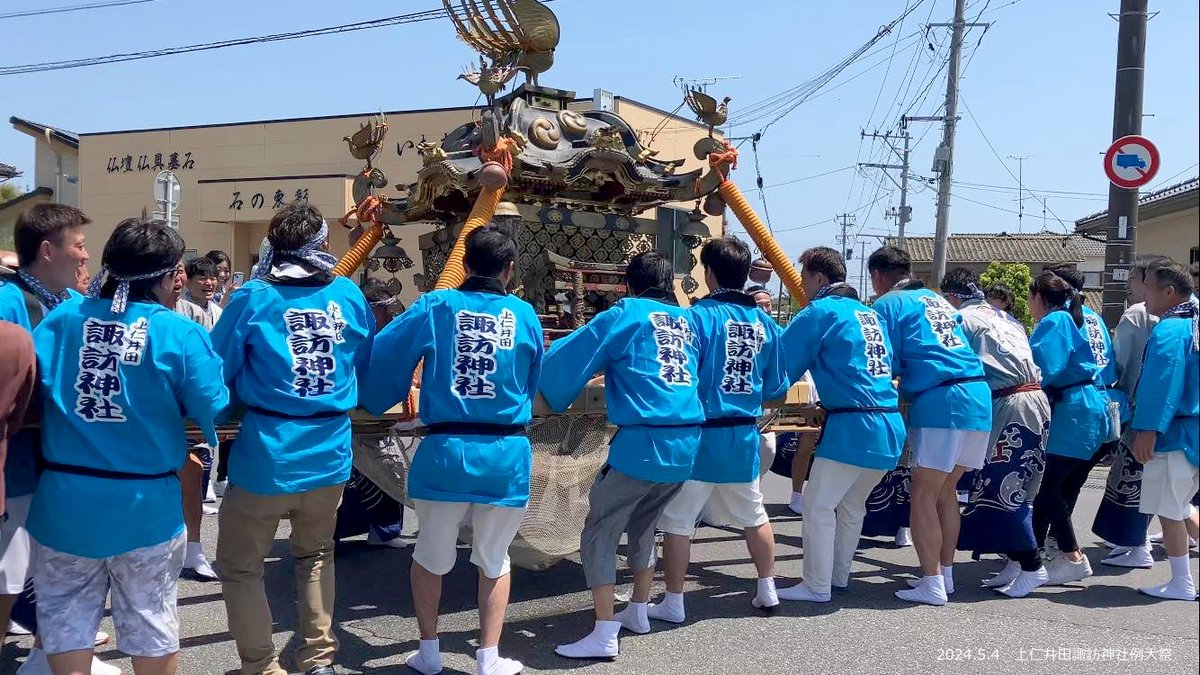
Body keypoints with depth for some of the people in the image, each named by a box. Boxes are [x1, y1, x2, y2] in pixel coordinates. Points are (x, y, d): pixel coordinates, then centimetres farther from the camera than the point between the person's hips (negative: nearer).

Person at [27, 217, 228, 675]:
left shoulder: (62, 318, -4)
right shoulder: (179, 333, -14)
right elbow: (214, 413, -14)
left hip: (65, 499, 2)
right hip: (146, 504, -2)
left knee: (66, 614, 18)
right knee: (150, 620, 15)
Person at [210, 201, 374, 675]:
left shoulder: (252, 298, -8)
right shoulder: (349, 295, 0)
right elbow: (368, 367, 13)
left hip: (267, 456, -4)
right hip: (331, 454, 4)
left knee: (240, 566, 13)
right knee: (315, 555, 26)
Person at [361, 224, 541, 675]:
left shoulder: (434, 306, 0)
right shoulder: (525, 314, 2)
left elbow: (382, 356, 0)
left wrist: (375, 402, 18)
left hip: (445, 451, 0)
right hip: (506, 455, 1)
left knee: (430, 555, 21)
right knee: (494, 559, 19)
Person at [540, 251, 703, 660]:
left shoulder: (625, 314, 1)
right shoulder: (688, 321, 17)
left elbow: (565, 359, 0)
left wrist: (555, 398, 19)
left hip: (643, 444, -6)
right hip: (686, 445, 7)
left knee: (599, 533, 2)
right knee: (642, 527, 26)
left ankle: (604, 635, -4)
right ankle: (638, 611, 34)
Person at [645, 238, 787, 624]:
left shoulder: (699, 316, -13)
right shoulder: (764, 323, 4)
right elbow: (776, 388, 8)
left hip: (701, 434, -6)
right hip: (745, 436, 6)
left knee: (677, 519, 3)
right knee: (753, 514, 21)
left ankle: (673, 603, 7)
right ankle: (767, 589, 30)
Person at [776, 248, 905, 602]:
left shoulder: (820, 312, -4)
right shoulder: (871, 314, 19)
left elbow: (781, 366, -5)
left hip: (852, 427, -8)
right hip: (891, 426, 8)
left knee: (818, 505, 1)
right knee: (852, 504, 20)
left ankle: (816, 586, 4)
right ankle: (839, 576, 28)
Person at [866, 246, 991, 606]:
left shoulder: (889, 304, 2)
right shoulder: (938, 300, 24)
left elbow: (886, 364, -2)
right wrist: (907, 373, 37)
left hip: (940, 403, -8)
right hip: (979, 399, 8)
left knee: (923, 495, -2)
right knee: (946, 491, 17)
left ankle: (932, 584, -4)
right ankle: (946, 573, 21)